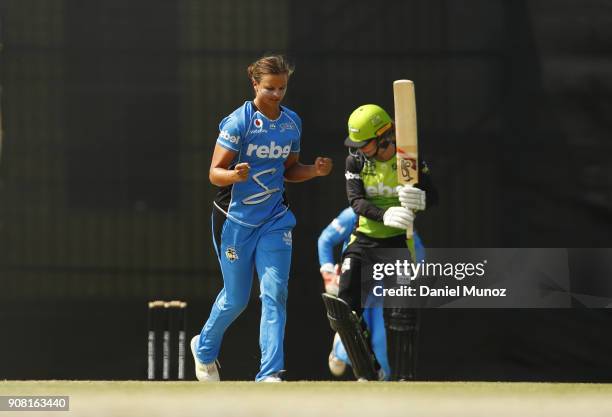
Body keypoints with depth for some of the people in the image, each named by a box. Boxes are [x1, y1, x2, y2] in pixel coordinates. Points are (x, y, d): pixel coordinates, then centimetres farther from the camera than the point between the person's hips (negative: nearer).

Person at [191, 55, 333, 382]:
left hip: (275, 220, 4)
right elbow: (214, 173, -15)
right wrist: (235, 175, -36)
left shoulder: (291, 122, 4)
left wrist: (314, 170, -3)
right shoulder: (239, 122, -13)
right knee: (236, 298, 6)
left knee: (275, 292, -10)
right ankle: (204, 349, 35)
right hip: (235, 219, -4)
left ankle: (270, 374, -12)